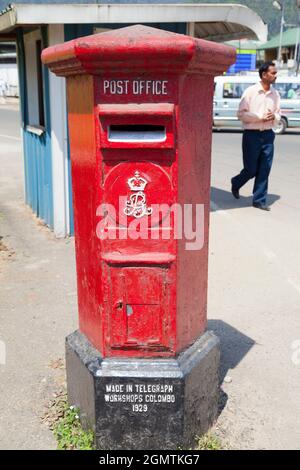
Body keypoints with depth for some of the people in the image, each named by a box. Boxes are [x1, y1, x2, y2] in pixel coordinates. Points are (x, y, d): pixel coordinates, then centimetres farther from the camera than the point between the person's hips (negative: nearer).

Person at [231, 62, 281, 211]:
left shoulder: (275, 94, 8)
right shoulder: (250, 91, -5)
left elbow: (278, 115, 15)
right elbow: (241, 114, -9)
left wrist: (274, 117, -8)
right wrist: (260, 117, -15)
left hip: (268, 135, 4)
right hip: (252, 134, -4)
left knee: (264, 170, 2)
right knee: (251, 169, 2)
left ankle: (259, 200, 12)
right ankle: (235, 183, 33)